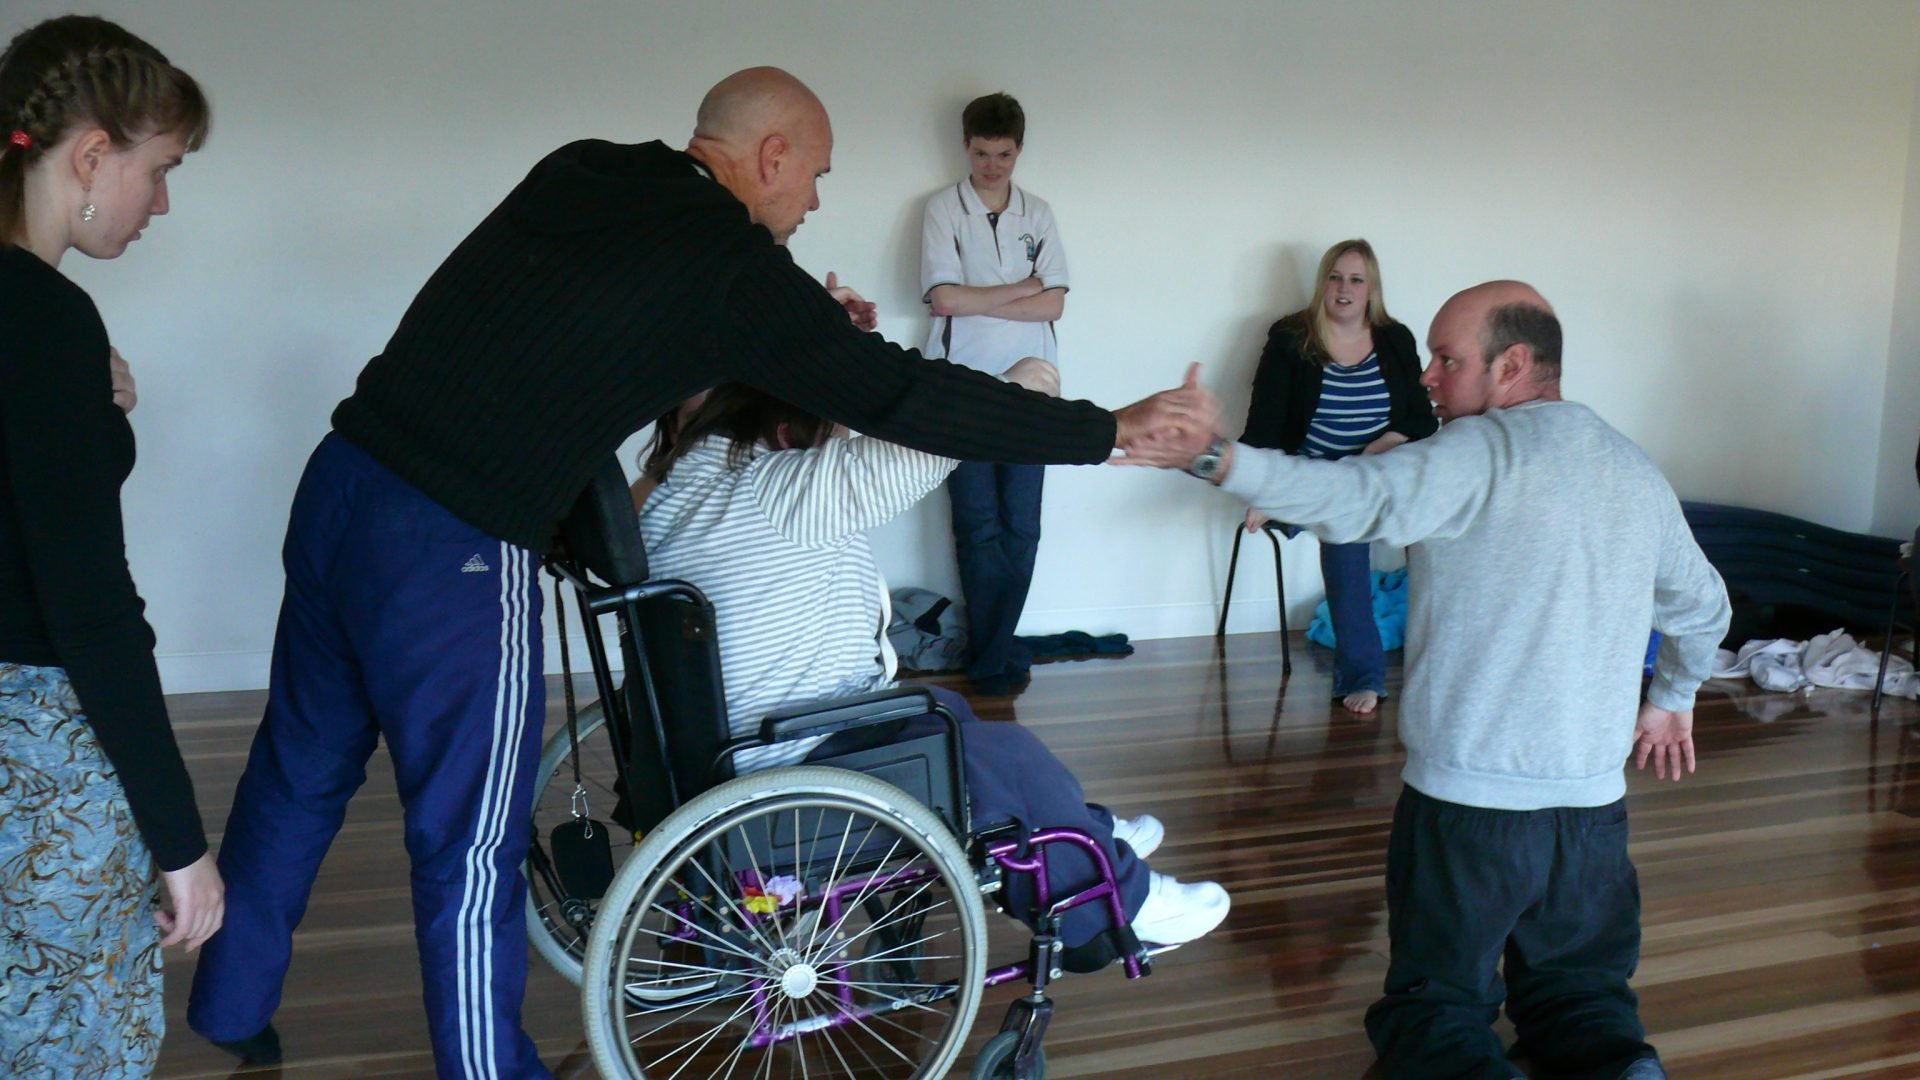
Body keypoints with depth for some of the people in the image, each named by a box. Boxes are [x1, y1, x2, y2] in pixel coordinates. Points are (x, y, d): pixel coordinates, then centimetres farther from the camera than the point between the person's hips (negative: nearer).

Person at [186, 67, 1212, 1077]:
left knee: (301, 768, 23)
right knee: (470, 841, 7)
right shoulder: (725, 260, -12)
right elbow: (908, 394, -10)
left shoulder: (577, 174, 8)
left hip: (339, 481, 8)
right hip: (452, 551, -8)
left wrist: (801, 315, 20)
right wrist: (1110, 429, -2)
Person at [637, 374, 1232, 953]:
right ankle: (1120, 899, 20)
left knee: (944, 707, 23)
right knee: (1009, 753, 0)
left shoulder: (678, 488, 5)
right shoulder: (776, 487, -24)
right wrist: (1024, 382, -12)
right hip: (794, 778, -11)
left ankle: (1088, 836, 39)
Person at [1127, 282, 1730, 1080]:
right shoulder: (1639, 474, 11)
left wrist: (1218, 459, -40)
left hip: (1468, 802, -5)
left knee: (1432, 1001, 12)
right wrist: (1672, 698, 41)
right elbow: (1705, 609, 25)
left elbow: (1359, 499, -30)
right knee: (1579, 991, 22)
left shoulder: (1484, 451, -11)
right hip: (1593, 807, 6)